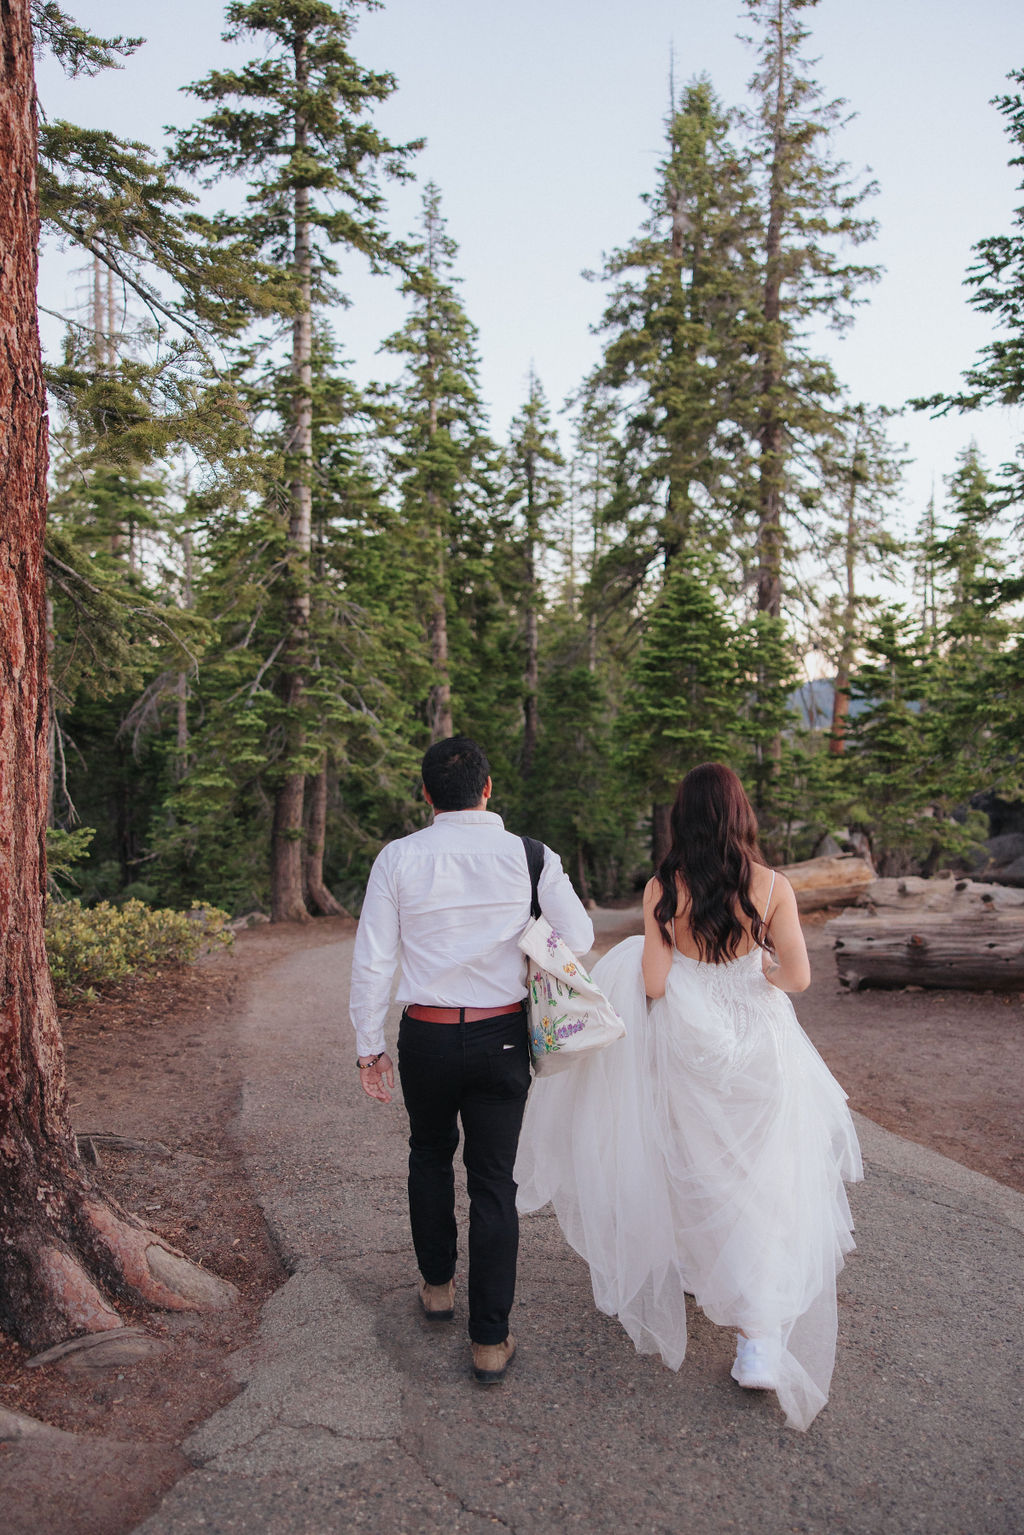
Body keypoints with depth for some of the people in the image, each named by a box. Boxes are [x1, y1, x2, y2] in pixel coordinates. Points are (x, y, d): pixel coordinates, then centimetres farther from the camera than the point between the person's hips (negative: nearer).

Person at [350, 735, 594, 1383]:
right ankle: (491, 1341, 18)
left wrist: (370, 1045, 3)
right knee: (494, 1182, 10)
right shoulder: (531, 857, -8)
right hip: (503, 1037, 0)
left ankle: (438, 1285, 43)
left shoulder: (399, 857, -8)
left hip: (426, 1036, 1)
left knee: (431, 1154, 26)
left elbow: (372, 960, -6)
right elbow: (580, 939, -1)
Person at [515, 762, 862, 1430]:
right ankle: (761, 1338, 1)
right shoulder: (773, 886, -10)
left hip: (686, 1049, 1)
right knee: (764, 1185, 7)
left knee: (690, 1168, 21)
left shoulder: (663, 889, -11)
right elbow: (798, 975, -10)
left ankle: (687, 1272, 42)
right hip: (757, 1047, 0)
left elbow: (654, 983, -12)